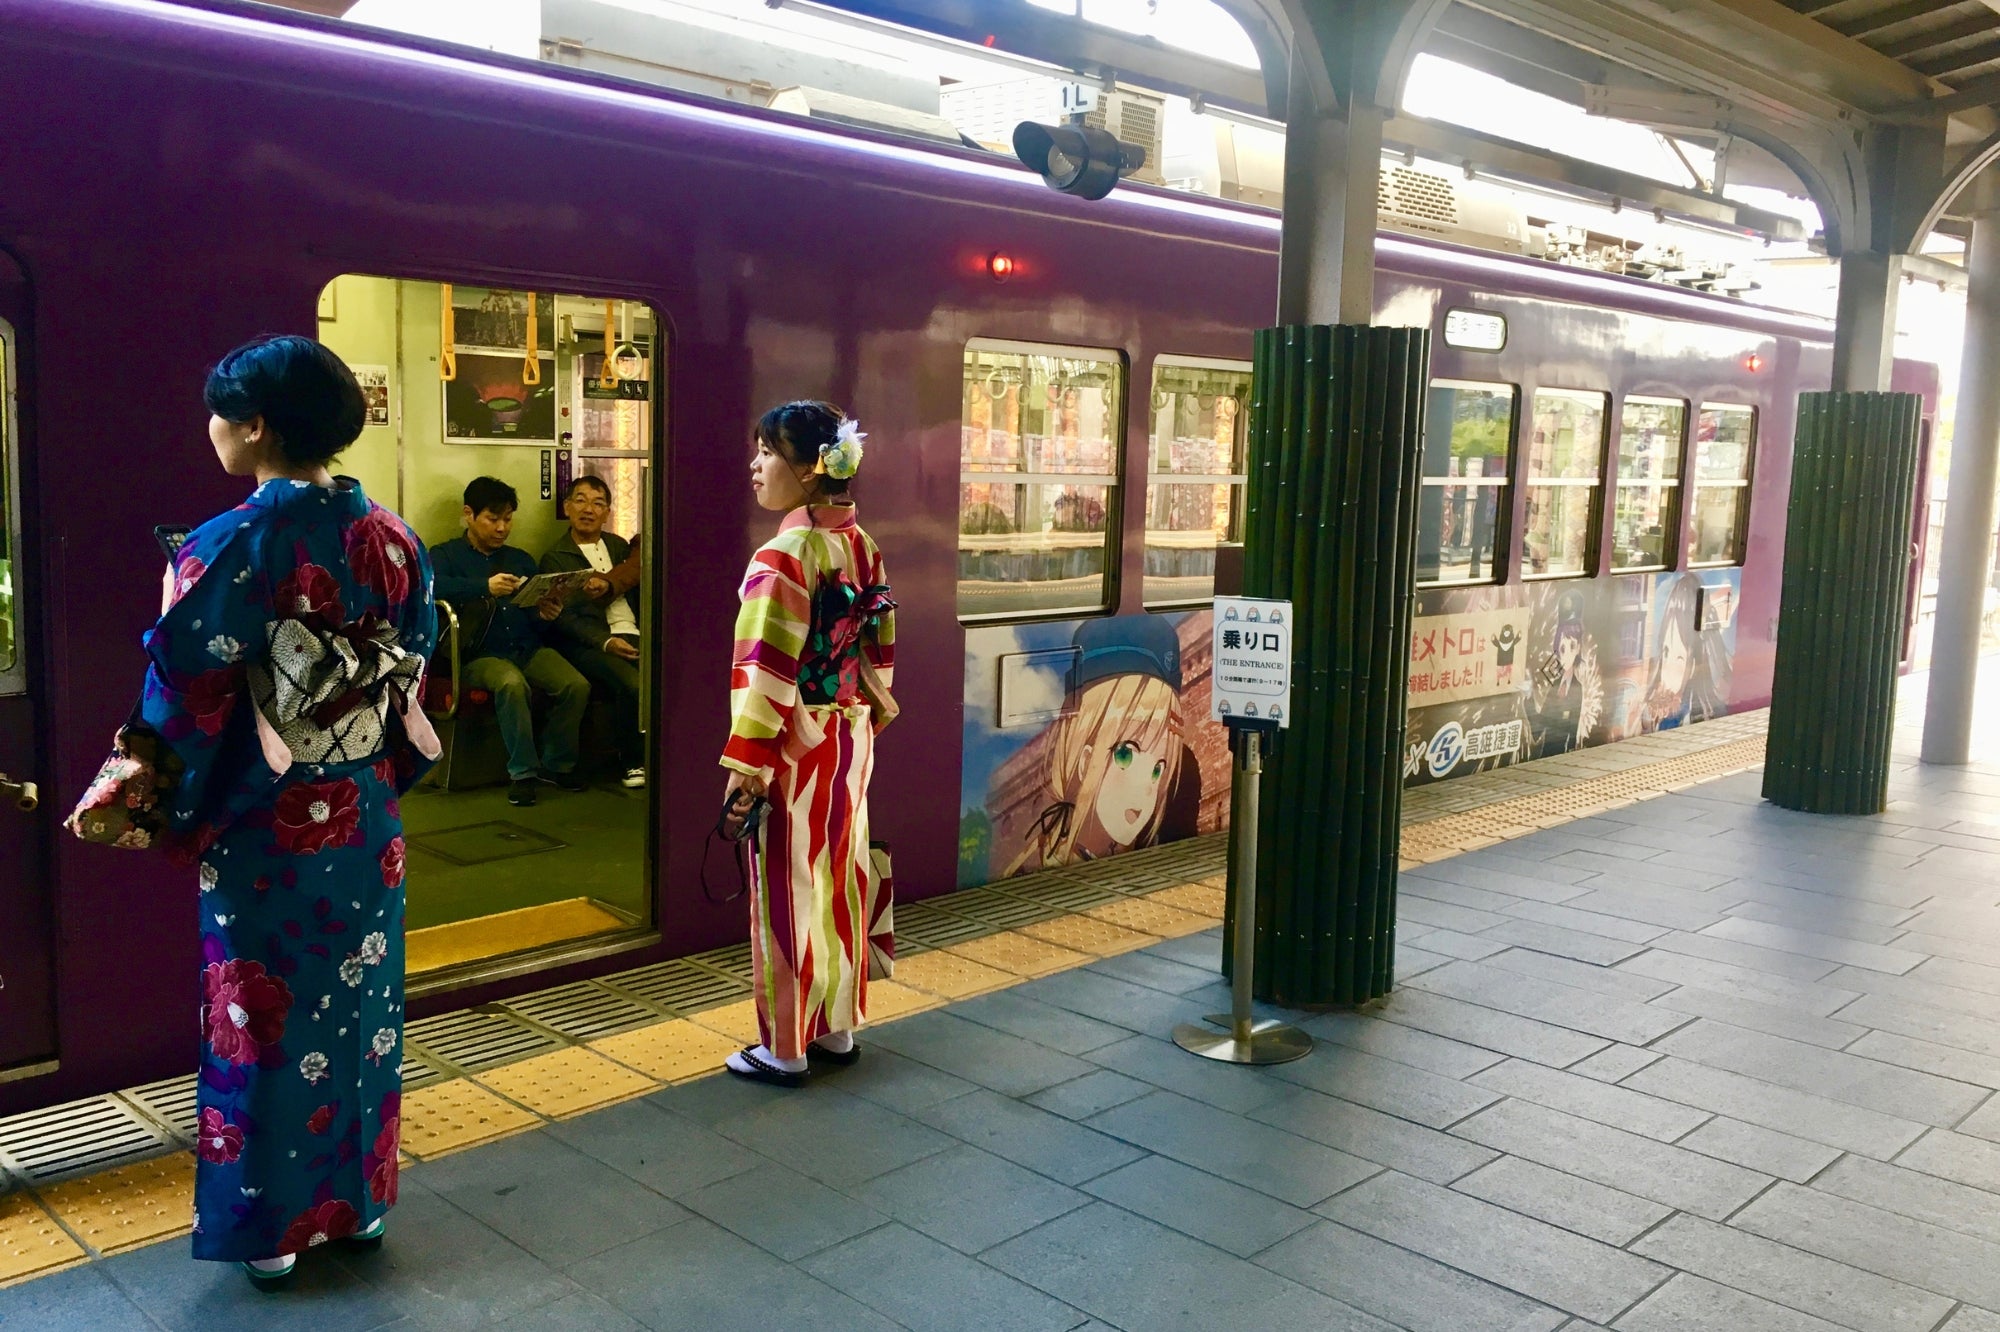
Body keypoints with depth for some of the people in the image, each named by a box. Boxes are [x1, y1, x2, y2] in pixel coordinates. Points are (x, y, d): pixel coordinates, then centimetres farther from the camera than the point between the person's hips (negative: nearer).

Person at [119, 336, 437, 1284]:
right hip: (364, 816, 5)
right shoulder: (391, 539, -1)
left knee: (266, 1014, 9)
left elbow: (184, 692, -14)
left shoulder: (233, 546, -17)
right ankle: (357, 1197, 30)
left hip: (265, 822, -5)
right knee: (357, 1001, 16)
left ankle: (274, 1226, 22)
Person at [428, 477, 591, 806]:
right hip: (483, 655, -4)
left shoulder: (521, 559, 24)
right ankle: (522, 772, -23)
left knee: (577, 686, -24)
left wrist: (545, 615, -6)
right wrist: (485, 587, -26)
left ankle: (557, 763, -3)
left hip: (530, 648, 4)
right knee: (513, 684, -37)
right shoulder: (446, 554, 11)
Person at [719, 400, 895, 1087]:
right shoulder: (861, 545, 4)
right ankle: (837, 1027, 29)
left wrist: (745, 763, -16)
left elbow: (766, 669, -21)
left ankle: (784, 1048, 16)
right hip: (850, 739, 8)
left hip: (795, 747, -8)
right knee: (841, 880, 16)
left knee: (789, 890, 4)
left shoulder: (784, 554, -20)